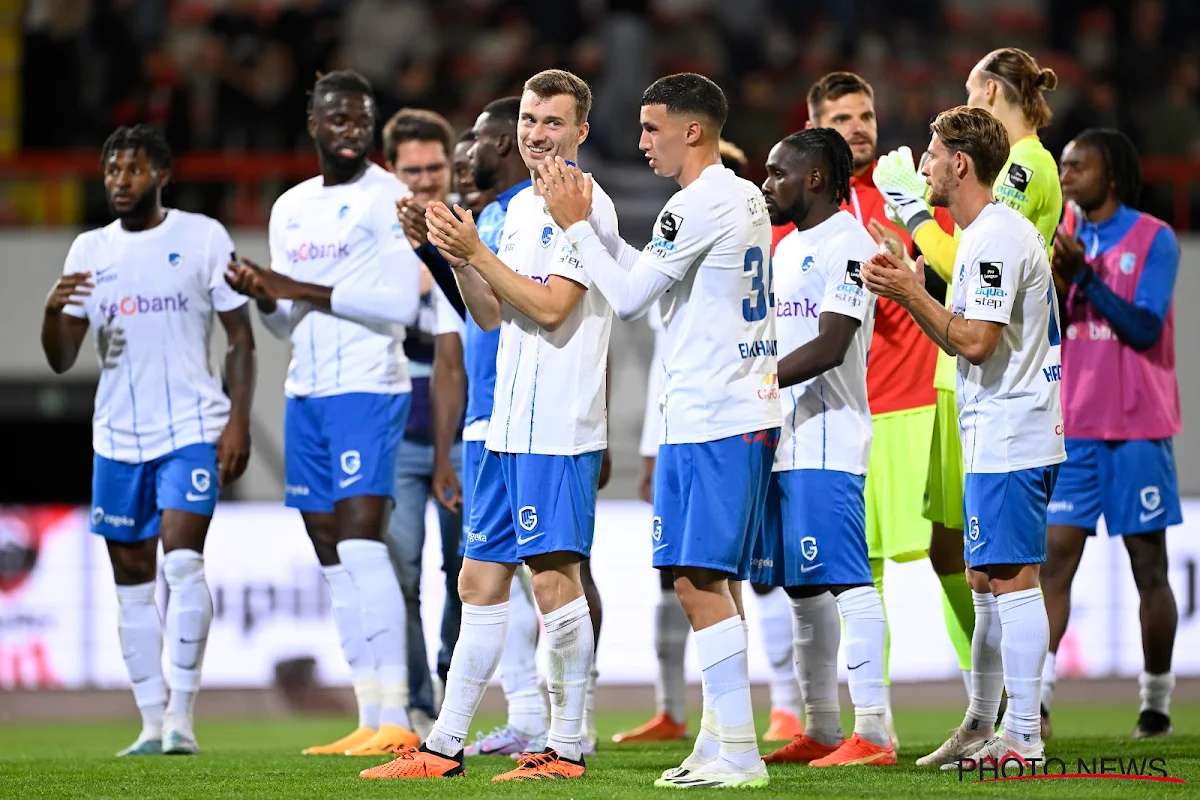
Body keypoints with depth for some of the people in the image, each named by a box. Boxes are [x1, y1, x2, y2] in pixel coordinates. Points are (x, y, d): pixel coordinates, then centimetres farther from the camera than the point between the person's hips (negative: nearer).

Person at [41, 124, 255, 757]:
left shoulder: (202, 237, -1)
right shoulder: (88, 251, 8)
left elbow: (240, 336, 0)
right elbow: (61, 360, 6)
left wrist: (239, 420, -10)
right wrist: (54, 309, -16)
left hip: (192, 428, -4)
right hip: (118, 436, 4)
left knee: (182, 562, -18)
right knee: (132, 580, 5)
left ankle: (182, 715, -15)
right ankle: (152, 722, 10)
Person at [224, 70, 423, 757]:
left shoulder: (389, 199, -5)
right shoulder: (292, 209, 17)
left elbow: (401, 304, -15)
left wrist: (303, 290, -14)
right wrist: (263, 296, -2)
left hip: (368, 389, -8)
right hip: (306, 391, 8)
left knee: (362, 547, -15)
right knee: (334, 559, 5)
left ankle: (396, 718, -15)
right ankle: (370, 720, 7)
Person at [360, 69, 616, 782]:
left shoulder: (586, 206, -9)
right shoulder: (519, 207, 18)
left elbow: (550, 306, -18)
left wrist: (476, 252, -15)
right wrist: (457, 257, 4)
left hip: (559, 429, -9)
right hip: (510, 427, 9)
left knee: (555, 579, -8)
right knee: (481, 581, 10)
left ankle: (568, 748, -2)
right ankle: (446, 746, 13)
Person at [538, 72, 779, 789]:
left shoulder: (700, 205, -15)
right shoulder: (747, 199, 16)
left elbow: (628, 296, -10)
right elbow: (649, 277, 22)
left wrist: (576, 224, 0)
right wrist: (588, 220, 18)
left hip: (709, 421, -10)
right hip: (749, 414, 10)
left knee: (701, 582, -10)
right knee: (715, 584, 12)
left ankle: (739, 756, -12)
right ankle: (719, 745, 15)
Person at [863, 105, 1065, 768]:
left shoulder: (996, 237, -15)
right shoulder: (992, 232, 18)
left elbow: (975, 342, -22)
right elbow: (965, 341, 22)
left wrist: (910, 293, -14)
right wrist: (912, 291, 13)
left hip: (1008, 440, -11)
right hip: (998, 438, 11)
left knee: (1011, 578, -9)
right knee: (986, 578, 15)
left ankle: (1024, 738, -9)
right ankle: (981, 727, 22)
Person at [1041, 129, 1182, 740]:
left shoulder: (1154, 240, -4)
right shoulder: (1066, 236, 10)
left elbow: (1145, 329, -14)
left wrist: (1085, 274, -18)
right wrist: (1058, 279, -11)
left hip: (1138, 431, -3)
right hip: (1073, 430, 4)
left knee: (1149, 568, 3)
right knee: (1055, 558, -7)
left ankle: (1156, 704, 13)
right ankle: (1036, 700, -13)